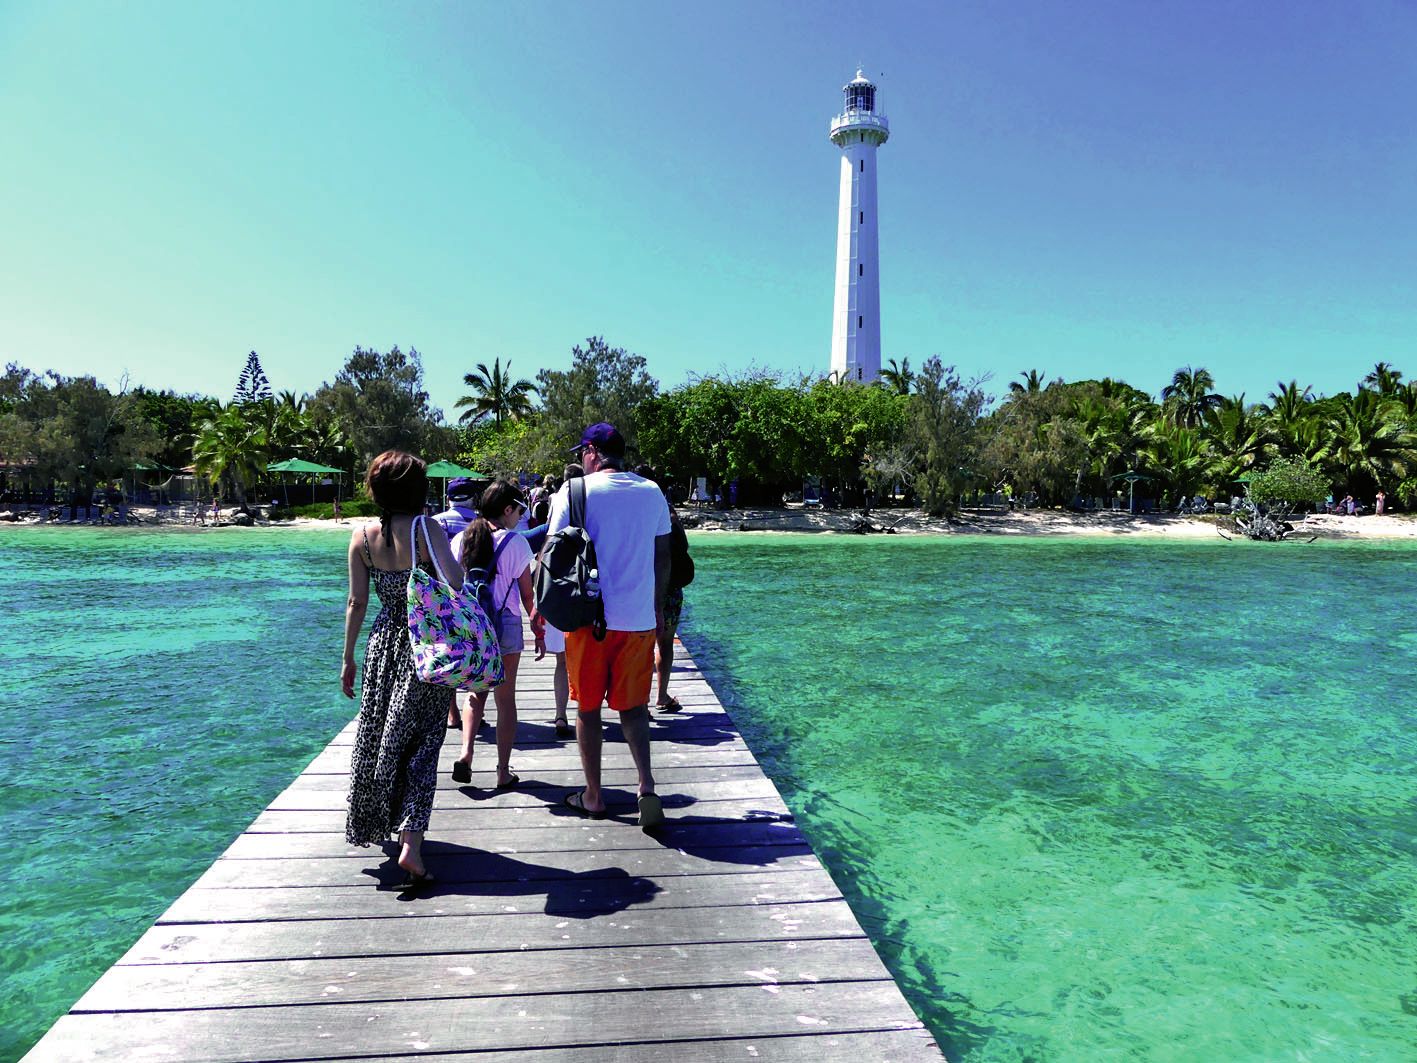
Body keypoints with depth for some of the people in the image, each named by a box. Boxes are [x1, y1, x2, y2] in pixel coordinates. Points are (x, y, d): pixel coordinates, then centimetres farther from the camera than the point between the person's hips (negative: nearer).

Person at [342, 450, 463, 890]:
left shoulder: (362, 536, -2)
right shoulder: (424, 529, -13)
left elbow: (357, 602, 2)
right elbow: (455, 583, -25)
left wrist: (348, 658, 10)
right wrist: (458, 554, -5)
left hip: (384, 643, 4)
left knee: (377, 735, 21)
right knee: (420, 743, 4)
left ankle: (376, 822, 39)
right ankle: (410, 841, -4)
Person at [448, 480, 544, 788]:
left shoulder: (461, 540, 3)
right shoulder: (516, 542, -8)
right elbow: (528, 594, -5)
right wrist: (539, 631, 5)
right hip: (505, 626, -3)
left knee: (475, 691, 20)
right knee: (506, 699, 7)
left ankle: (466, 753, 1)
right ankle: (504, 772, 14)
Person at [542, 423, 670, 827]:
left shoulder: (574, 492, -6)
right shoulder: (652, 493, 5)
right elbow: (663, 557, 10)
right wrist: (658, 606, 20)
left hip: (589, 616, -2)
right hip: (639, 619, 3)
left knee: (588, 707, 12)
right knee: (633, 706, 12)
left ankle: (593, 796, 21)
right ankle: (647, 787, -3)